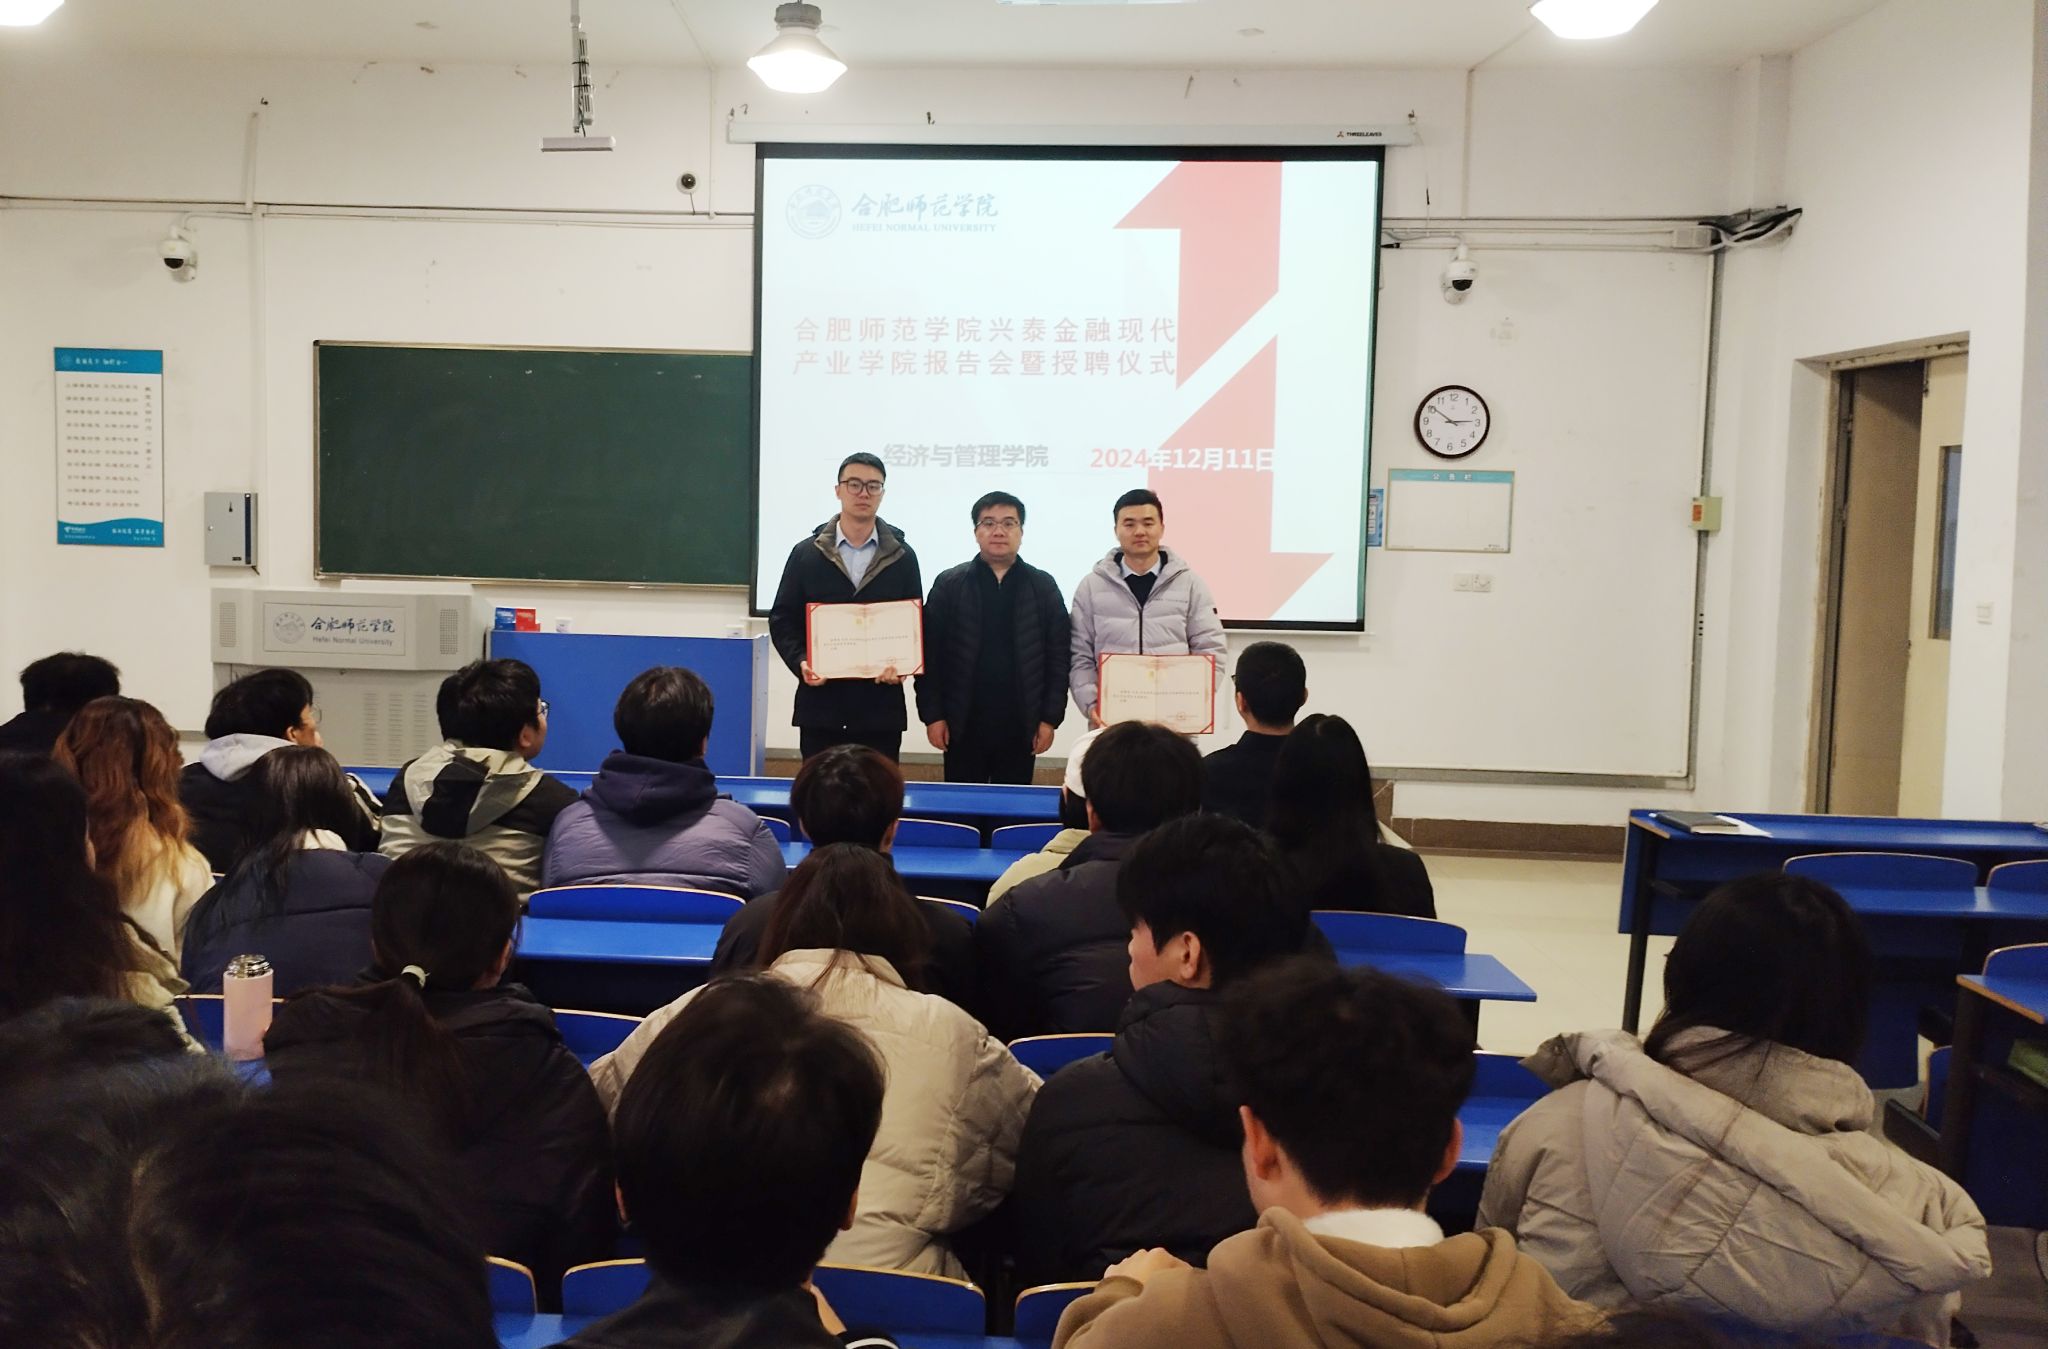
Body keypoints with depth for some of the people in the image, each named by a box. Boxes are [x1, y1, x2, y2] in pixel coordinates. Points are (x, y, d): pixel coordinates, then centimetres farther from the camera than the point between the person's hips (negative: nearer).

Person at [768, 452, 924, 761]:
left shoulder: (902, 557, 7)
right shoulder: (806, 553, 6)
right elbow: (782, 620, 6)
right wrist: (800, 663, -10)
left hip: (881, 710, 0)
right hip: (821, 705, 0)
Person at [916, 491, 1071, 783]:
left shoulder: (1044, 586, 5)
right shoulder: (949, 584, 3)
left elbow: (1058, 657, 4)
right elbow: (929, 655, 1)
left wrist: (1050, 718, -2)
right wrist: (932, 715, -5)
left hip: (1020, 725, 1)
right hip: (963, 723, -1)